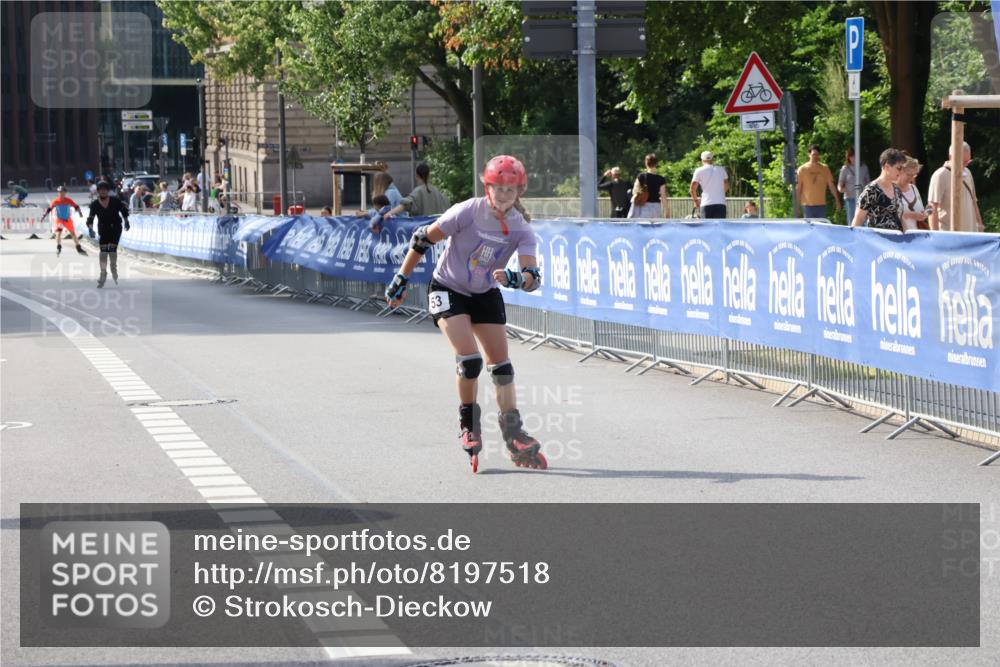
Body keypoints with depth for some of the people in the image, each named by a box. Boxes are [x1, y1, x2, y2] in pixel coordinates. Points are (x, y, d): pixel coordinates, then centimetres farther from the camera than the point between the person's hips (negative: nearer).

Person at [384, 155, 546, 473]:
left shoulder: (521, 229, -15)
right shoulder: (469, 212, -24)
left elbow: (533, 277, -24)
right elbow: (422, 238, -14)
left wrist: (514, 277, -47)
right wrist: (401, 279, -10)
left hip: (486, 295, 4)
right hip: (448, 290, -4)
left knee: (501, 365, 1)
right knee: (470, 359, -19)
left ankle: (513, 436, 10)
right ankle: (469, 424, 2)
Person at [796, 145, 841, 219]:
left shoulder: (825, 168, 6)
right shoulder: (802, 169, 0)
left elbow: (831, 185, 9)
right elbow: (798, 188, 1)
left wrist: (837, 200, 5)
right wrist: (797, 204, -3)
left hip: (821, 204, 2)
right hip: (808, 205, -2)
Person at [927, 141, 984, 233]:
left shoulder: (967, 173, 14)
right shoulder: (940, 176, -8)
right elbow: (933, 208, -13)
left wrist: (979, 223, 18)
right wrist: (935, 235, -18)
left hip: (970, 232, 7)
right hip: (949, 232, -7)